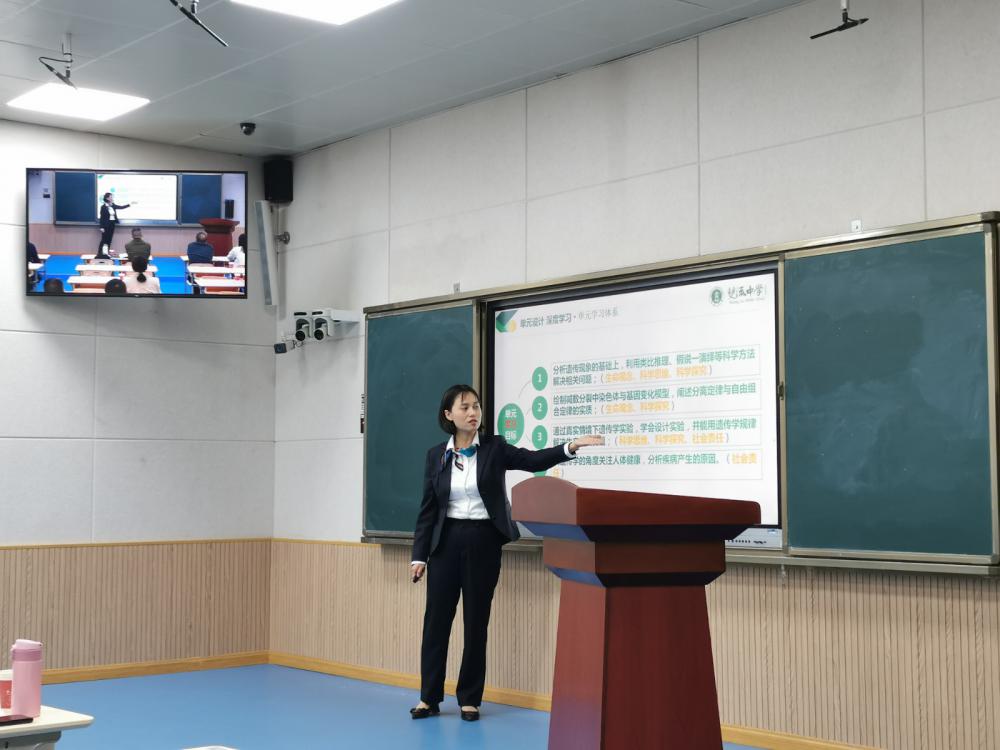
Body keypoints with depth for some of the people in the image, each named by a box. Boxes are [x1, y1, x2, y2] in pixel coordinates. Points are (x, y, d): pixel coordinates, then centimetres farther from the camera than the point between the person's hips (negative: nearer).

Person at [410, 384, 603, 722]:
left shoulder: (495, 448, 0)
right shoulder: (436, 455, 3)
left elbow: (534, 460, -13)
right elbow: (428, 508, 5)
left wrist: (571, 447, -30)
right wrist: (419, 554, 1)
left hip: (483, 541, -1)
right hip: (446, 541, 1)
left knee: (477, 621, 4)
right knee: (436, 618, 3)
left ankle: (470, 699, 14)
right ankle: (429, 697, 14)